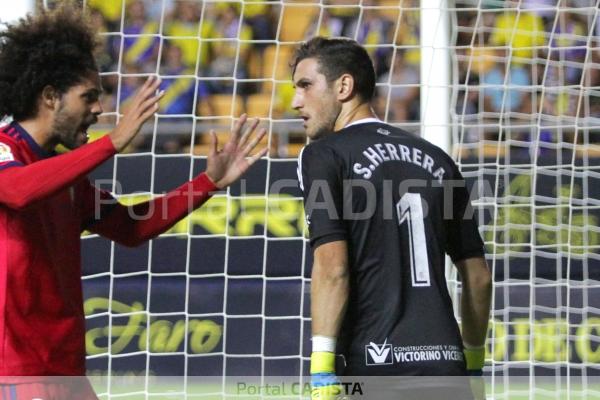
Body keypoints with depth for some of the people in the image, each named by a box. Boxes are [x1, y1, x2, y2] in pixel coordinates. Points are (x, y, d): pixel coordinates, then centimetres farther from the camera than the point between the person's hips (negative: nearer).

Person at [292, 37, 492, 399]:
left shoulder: (324, 156, 1)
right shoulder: (436, 160, 18)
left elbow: (332, 269, -12)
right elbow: (478, 277, 19)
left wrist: (322, 370, -15)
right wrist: (473, 363, 27)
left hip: (375, 365, -5)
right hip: (445, 363, 5)